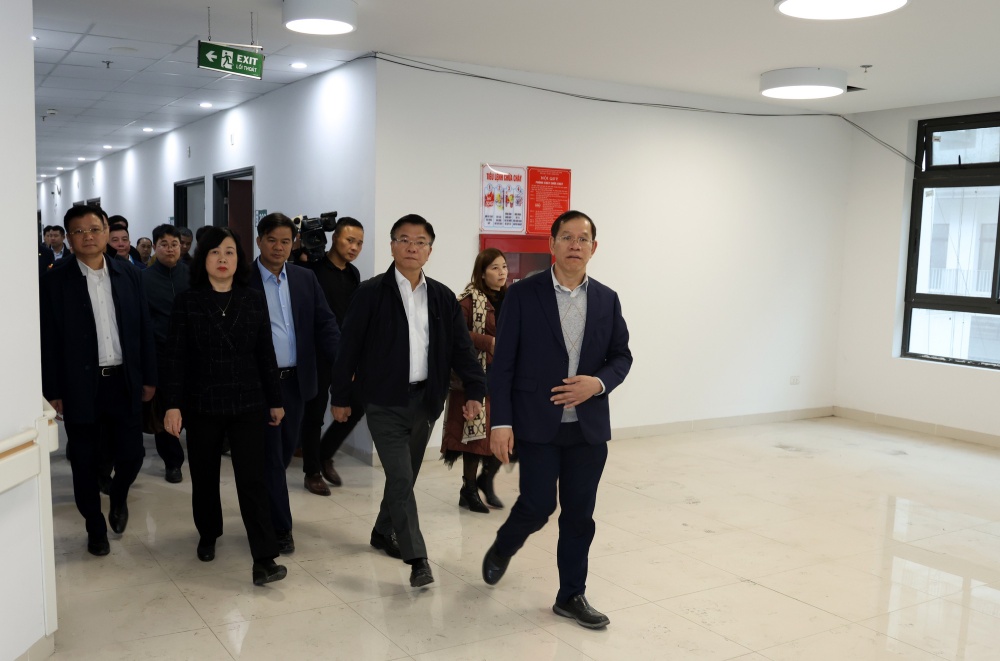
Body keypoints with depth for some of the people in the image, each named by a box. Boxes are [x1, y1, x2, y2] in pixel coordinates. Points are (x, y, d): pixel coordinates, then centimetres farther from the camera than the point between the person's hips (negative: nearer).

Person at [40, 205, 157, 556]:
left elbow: (144, 329, 7)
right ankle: (95, 527, 27)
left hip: (125, 382, 2)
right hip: (80, 386, -2)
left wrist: (149, 377, 5)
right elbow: (48, 340, -5)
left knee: (131, 454, 5)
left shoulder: (128, 276, 4)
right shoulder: (54, 281, -5)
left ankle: (119, 497, 38)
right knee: (85, 462, 8)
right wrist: (53, 391, -7)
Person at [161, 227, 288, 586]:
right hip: (202, 405, 0)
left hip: (248, 404, 0)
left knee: (252, 480, -5)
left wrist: (275, 400, 7)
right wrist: (173, 404, -11)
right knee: (204, 476, 14)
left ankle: (264, 560, -4)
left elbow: (265, 354, 5)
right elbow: (175, 357, -5)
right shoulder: (186, 302, -2)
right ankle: (208, 535, 38)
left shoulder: (254, 300, 2)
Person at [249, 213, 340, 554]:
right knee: (270, 453, 1)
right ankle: (280, 528, 11)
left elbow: (325, 324, 4)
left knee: (285, 449, 17)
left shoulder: (306, 279, 6)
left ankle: (264, 505, 40)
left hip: (295, 379, 5)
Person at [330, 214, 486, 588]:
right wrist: (340, 397, -2)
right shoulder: (371, 293, -5)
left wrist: (474, 391, -6)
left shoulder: (442, 298, 5)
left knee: (406, 474, 16)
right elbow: (349, 347, -3)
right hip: (385, 401, -4)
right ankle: (417, 559, -4)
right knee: (400, 478, -9)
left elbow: (461, 347, 4)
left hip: (425, 399, 5)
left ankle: (384, 533, 37)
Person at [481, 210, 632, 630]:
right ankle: (503, 548, 30)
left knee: (579, 514, 8)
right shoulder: (523, 295, -4)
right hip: (537, 423, -3)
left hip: (589, 425, 4)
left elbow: (621, 356, 11)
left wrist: (598, 383, -11)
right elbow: (503, 364, -6)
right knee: (538, 505, -3)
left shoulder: (606, 300, 7)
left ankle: (571, 596, 23)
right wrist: (501, 423, -11)